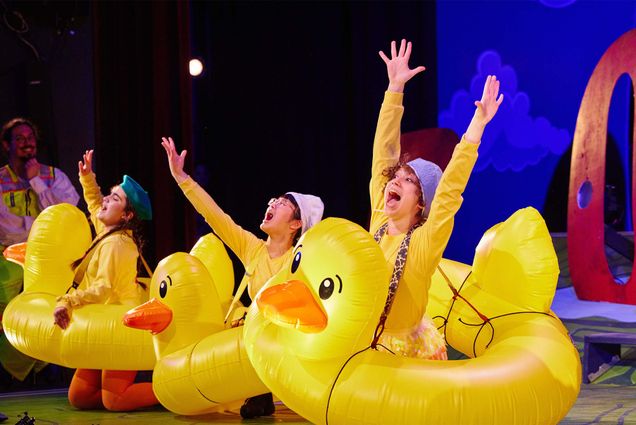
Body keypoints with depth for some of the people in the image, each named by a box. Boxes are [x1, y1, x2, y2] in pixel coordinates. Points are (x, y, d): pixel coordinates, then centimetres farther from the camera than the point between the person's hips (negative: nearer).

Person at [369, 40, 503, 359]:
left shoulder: (424, 242, -14)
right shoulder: (379, 222, -2)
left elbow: (451, 187, -26)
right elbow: (383, 156, -1)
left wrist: (478, 124, -31)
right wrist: (395, 89, -1)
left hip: (410, 355, -5)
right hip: (368, 348, 5)